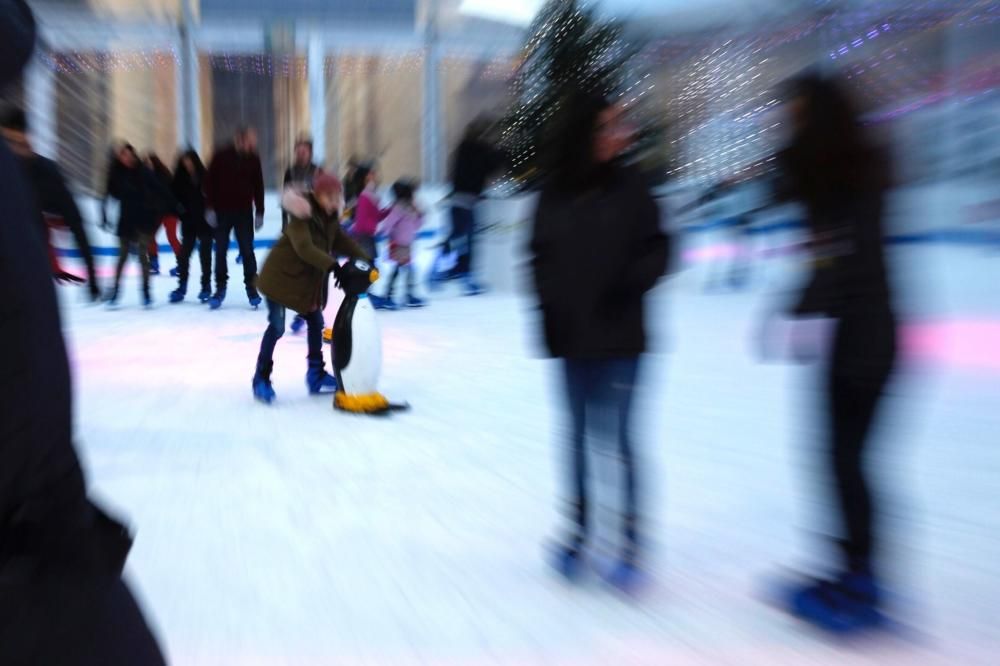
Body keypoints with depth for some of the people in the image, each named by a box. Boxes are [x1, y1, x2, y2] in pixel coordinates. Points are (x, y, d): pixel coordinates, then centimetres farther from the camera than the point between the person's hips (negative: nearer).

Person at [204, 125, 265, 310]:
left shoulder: (253, 158, -1)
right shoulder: (221, 156, -7)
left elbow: (258, 187, 4)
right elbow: (210, 182, -3)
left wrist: (259, 212, 1)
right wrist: (210, 208, -8)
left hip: (244, 212, 1)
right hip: (222, 211, -1)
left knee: (247, 250, 1)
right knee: (220, 251, 4)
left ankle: (251, 287, 9)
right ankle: (220, 288, 14)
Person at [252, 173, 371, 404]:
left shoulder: (330, 218, 0)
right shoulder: (301, 216, -25)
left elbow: (342, 241, 3)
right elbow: (304, 247, -38)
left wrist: (365, 260, -13)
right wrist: (333, 266, -48)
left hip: (309, 279, 8)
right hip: (281, 275, -8)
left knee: (315, 322, 12)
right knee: (277, 326, -7)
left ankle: (316, 375, 24)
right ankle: (261, 378, 7)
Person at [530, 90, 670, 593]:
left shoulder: (629, 187, -3)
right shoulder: (554, 194, 1)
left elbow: (657, 247, -1)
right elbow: (540, 256, 7)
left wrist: (631, 283, -17)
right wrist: (550, 305, -4)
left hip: (619, 335, -2)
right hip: (571, 335, 3)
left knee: (615, 435, -2)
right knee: (577, 433, 13)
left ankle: (629, 534, 14)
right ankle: (579, 523, 28)